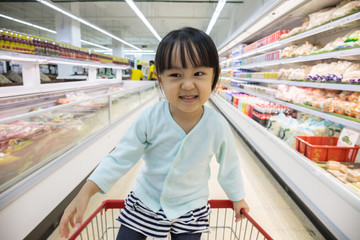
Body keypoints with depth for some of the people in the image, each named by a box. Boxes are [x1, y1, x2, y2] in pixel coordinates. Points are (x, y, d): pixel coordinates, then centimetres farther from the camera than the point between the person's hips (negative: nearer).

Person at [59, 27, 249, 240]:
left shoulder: (218, 126, -20)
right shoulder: (150, 119, -22)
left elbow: (229, 165, -3)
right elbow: (121, 157, -13)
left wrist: (238, 197, 11)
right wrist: (85, 192, -18)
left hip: (191, 210, 0)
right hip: (145, 203, 1)